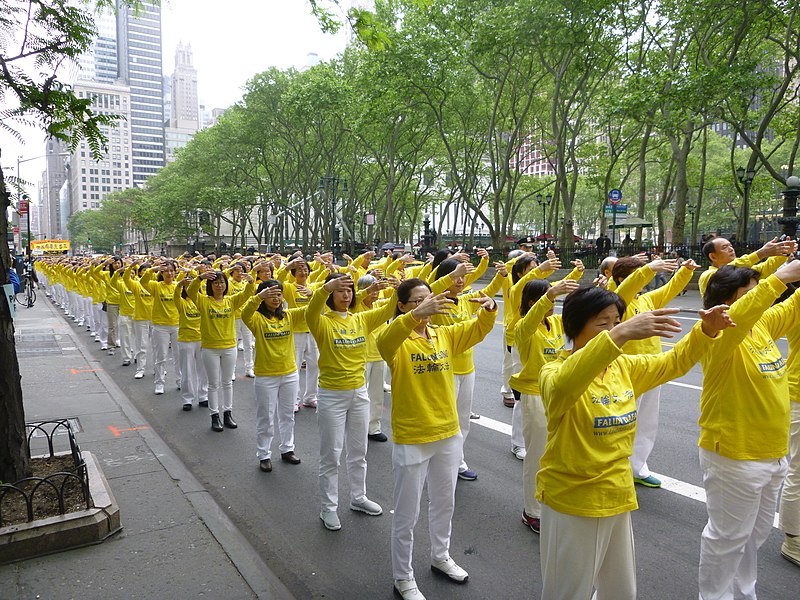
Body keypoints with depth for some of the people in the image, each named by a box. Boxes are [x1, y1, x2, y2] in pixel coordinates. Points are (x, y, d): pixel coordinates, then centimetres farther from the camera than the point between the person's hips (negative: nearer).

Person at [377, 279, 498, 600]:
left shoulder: (445, 335, 2)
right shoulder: (398, 341, -14)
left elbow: (478, 328, -4)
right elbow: (384, 341, -36)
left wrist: (489, 308, -26)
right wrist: (416, 315, -52)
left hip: (448, 434, 5)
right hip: (411, 439, -5)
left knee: (444, 503, 24)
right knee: (407, 513, 10)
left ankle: (440, 556, 47)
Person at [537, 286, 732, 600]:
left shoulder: (625, 366, 1)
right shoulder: (554, 372, -21)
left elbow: (673, 362, 12)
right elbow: (563, 386, -44)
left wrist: (706, 331, -8)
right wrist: (620, 335, -53)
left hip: (617, 499, 7)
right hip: (572, 503, -7)